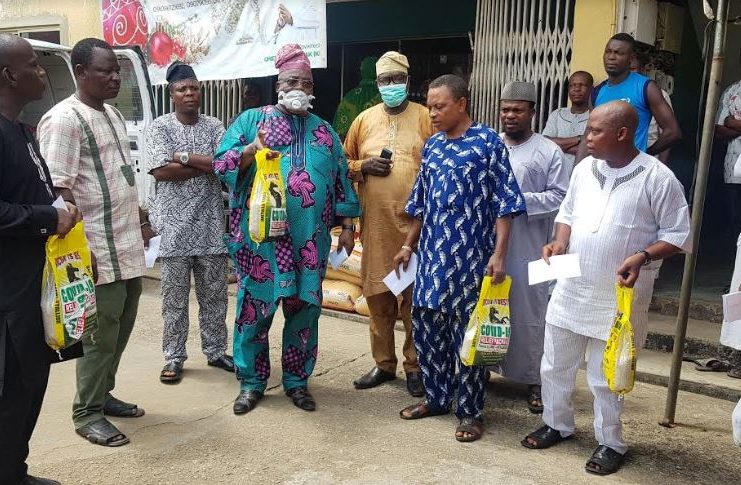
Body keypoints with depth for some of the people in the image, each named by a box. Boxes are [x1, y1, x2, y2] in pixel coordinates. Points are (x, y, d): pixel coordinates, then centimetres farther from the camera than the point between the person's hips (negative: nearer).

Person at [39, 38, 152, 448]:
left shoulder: (113, 115, 15)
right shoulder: (63, 119, -13)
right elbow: (58, 190, -18)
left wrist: (140, 221, 23)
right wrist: (79, 247, -21)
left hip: (128, 245, 9)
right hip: (98, 251, -9)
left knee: (121, 327, 16)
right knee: (101, 334, 1)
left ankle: (102, 394, 32)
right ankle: (87, 413, 16)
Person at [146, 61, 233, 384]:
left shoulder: (214, 127, 7)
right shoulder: (159, 127, 1)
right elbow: (161, 171, -13)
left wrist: (183, 156, -11)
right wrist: (208, 165, -10)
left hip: (210, 225, 2)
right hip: (175, 226, -2)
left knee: (214, 294, 11)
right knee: (174, 296, 5)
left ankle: (216, 351, 25)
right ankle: (174, 358, 16)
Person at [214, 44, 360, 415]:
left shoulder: (324, 131, 15)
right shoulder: (252, 119, 5)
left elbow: (341, 180, 16)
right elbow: (222, 164, -4)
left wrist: (347, 225, 11)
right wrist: (251, 150, -22)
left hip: (310, 239, 3)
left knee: (304, 309, 8)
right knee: (255, 307, 2)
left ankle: (296, 380, 24)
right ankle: (251, 381, 19)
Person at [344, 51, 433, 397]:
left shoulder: (425, 117, 2)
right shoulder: (364, 119, 10)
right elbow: (345, 162, 17)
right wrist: (363, 167, -5)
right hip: (375, 223, 3)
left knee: (416, 295, 2)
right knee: (378, 294, 9)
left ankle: (415, 365, 16)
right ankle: (384, 363, 23)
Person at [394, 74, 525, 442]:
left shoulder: (488, 142, -6)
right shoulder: (432, 146, 11)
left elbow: (504, 203, -9)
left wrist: (499, 254, -15)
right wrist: (409, 246, 17)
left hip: (470, 257, -6)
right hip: (432, 254, 6)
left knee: (467, 333, 1)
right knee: (425, 327, 11)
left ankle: (470, 411, 16)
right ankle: (436, 397, 28)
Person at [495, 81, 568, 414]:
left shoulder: (549, 151, 1)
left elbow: (560, 196, -6)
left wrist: (520, 200, -15)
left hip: (527, 249, -3)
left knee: (528, 313, 2)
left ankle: (534, 380, 13)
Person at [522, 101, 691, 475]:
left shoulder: (657, 177, -13)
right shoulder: (585, 168, 3)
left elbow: (679, 234, -8)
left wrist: (642, 257, -23)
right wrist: (560, 242, -4)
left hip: (618, 297, -5)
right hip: (571, 289, 6)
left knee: (605, 377, 7)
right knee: (554, 366, 16)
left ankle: (610, 443, 29)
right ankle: (557, 424, 38)